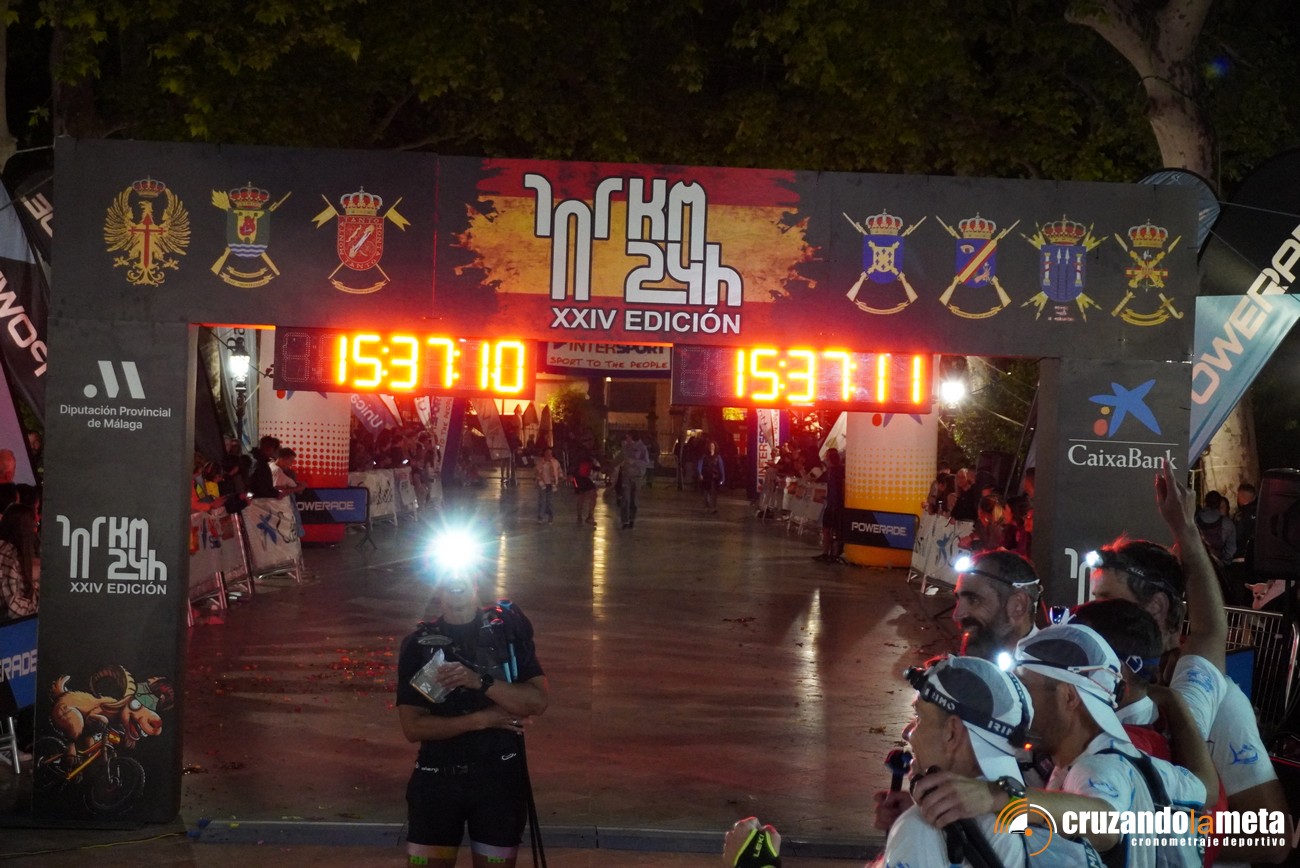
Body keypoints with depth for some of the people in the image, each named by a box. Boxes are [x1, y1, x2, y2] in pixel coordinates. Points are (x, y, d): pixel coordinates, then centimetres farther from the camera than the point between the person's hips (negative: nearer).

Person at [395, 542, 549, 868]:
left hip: (500, 776, 0)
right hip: (436, 778, 1)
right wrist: (482, 719, -13)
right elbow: (412, 727, -4)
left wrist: (478, 681, -20)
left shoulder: (508, 625, 2)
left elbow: (537, 702, -7)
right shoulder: (418, 643, 3)